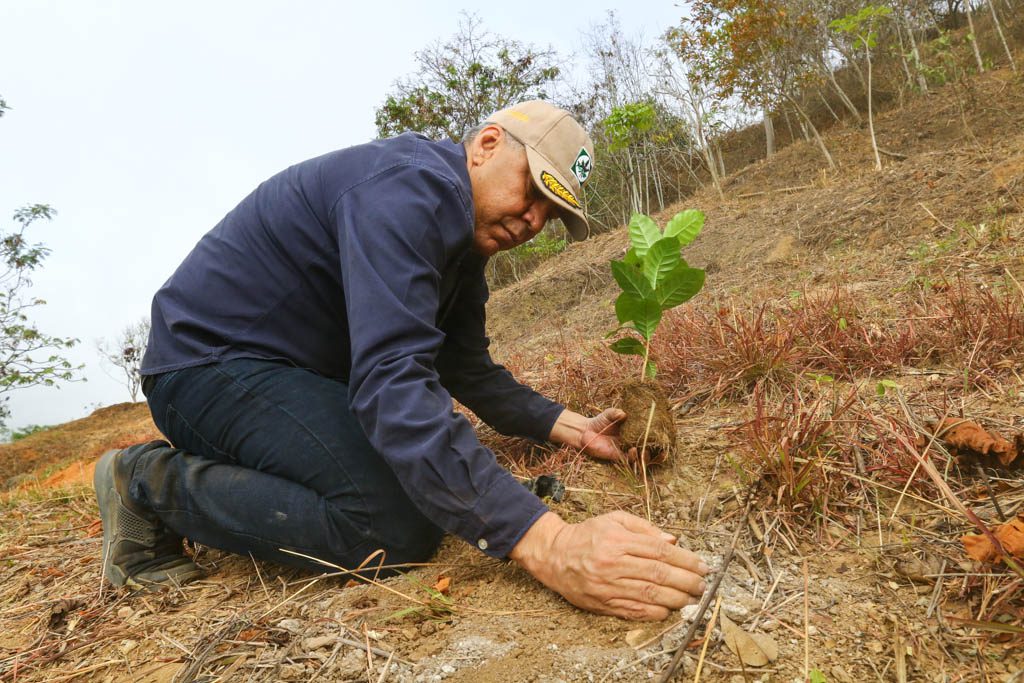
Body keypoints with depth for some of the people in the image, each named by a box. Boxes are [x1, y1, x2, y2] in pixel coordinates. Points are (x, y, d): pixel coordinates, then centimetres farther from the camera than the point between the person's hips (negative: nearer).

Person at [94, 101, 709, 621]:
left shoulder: (465, 241, 7)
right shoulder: (410, 187, -25)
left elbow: (469, 370, 12)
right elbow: (392, 382, -37)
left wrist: (574, 428, -1)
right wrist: (547, 543, -43)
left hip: (291, 366, 10)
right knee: (401, 522, -25)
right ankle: (152, 484, -6)